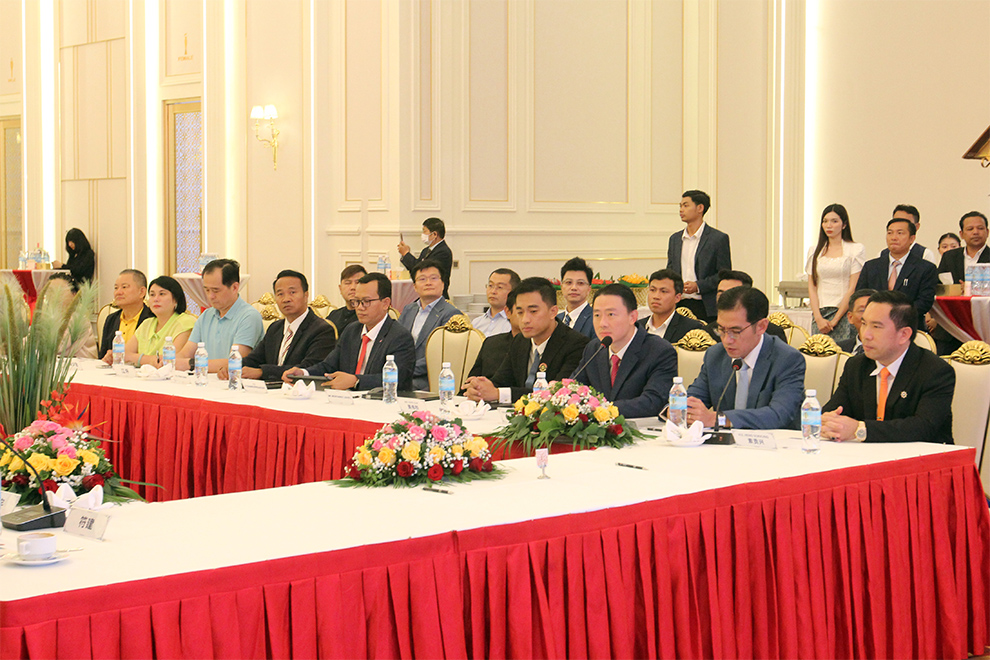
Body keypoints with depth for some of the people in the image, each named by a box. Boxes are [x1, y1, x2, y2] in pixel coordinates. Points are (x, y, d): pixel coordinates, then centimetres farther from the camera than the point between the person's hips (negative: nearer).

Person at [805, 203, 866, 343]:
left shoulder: (856, 249, 2)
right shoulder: (814, 252, 14)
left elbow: (853, 288, -4)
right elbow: (812, 287, 10)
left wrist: (835, 320, -9)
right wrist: (819, 318, -4)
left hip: (844, 314, -3)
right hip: (819, 315, 3)